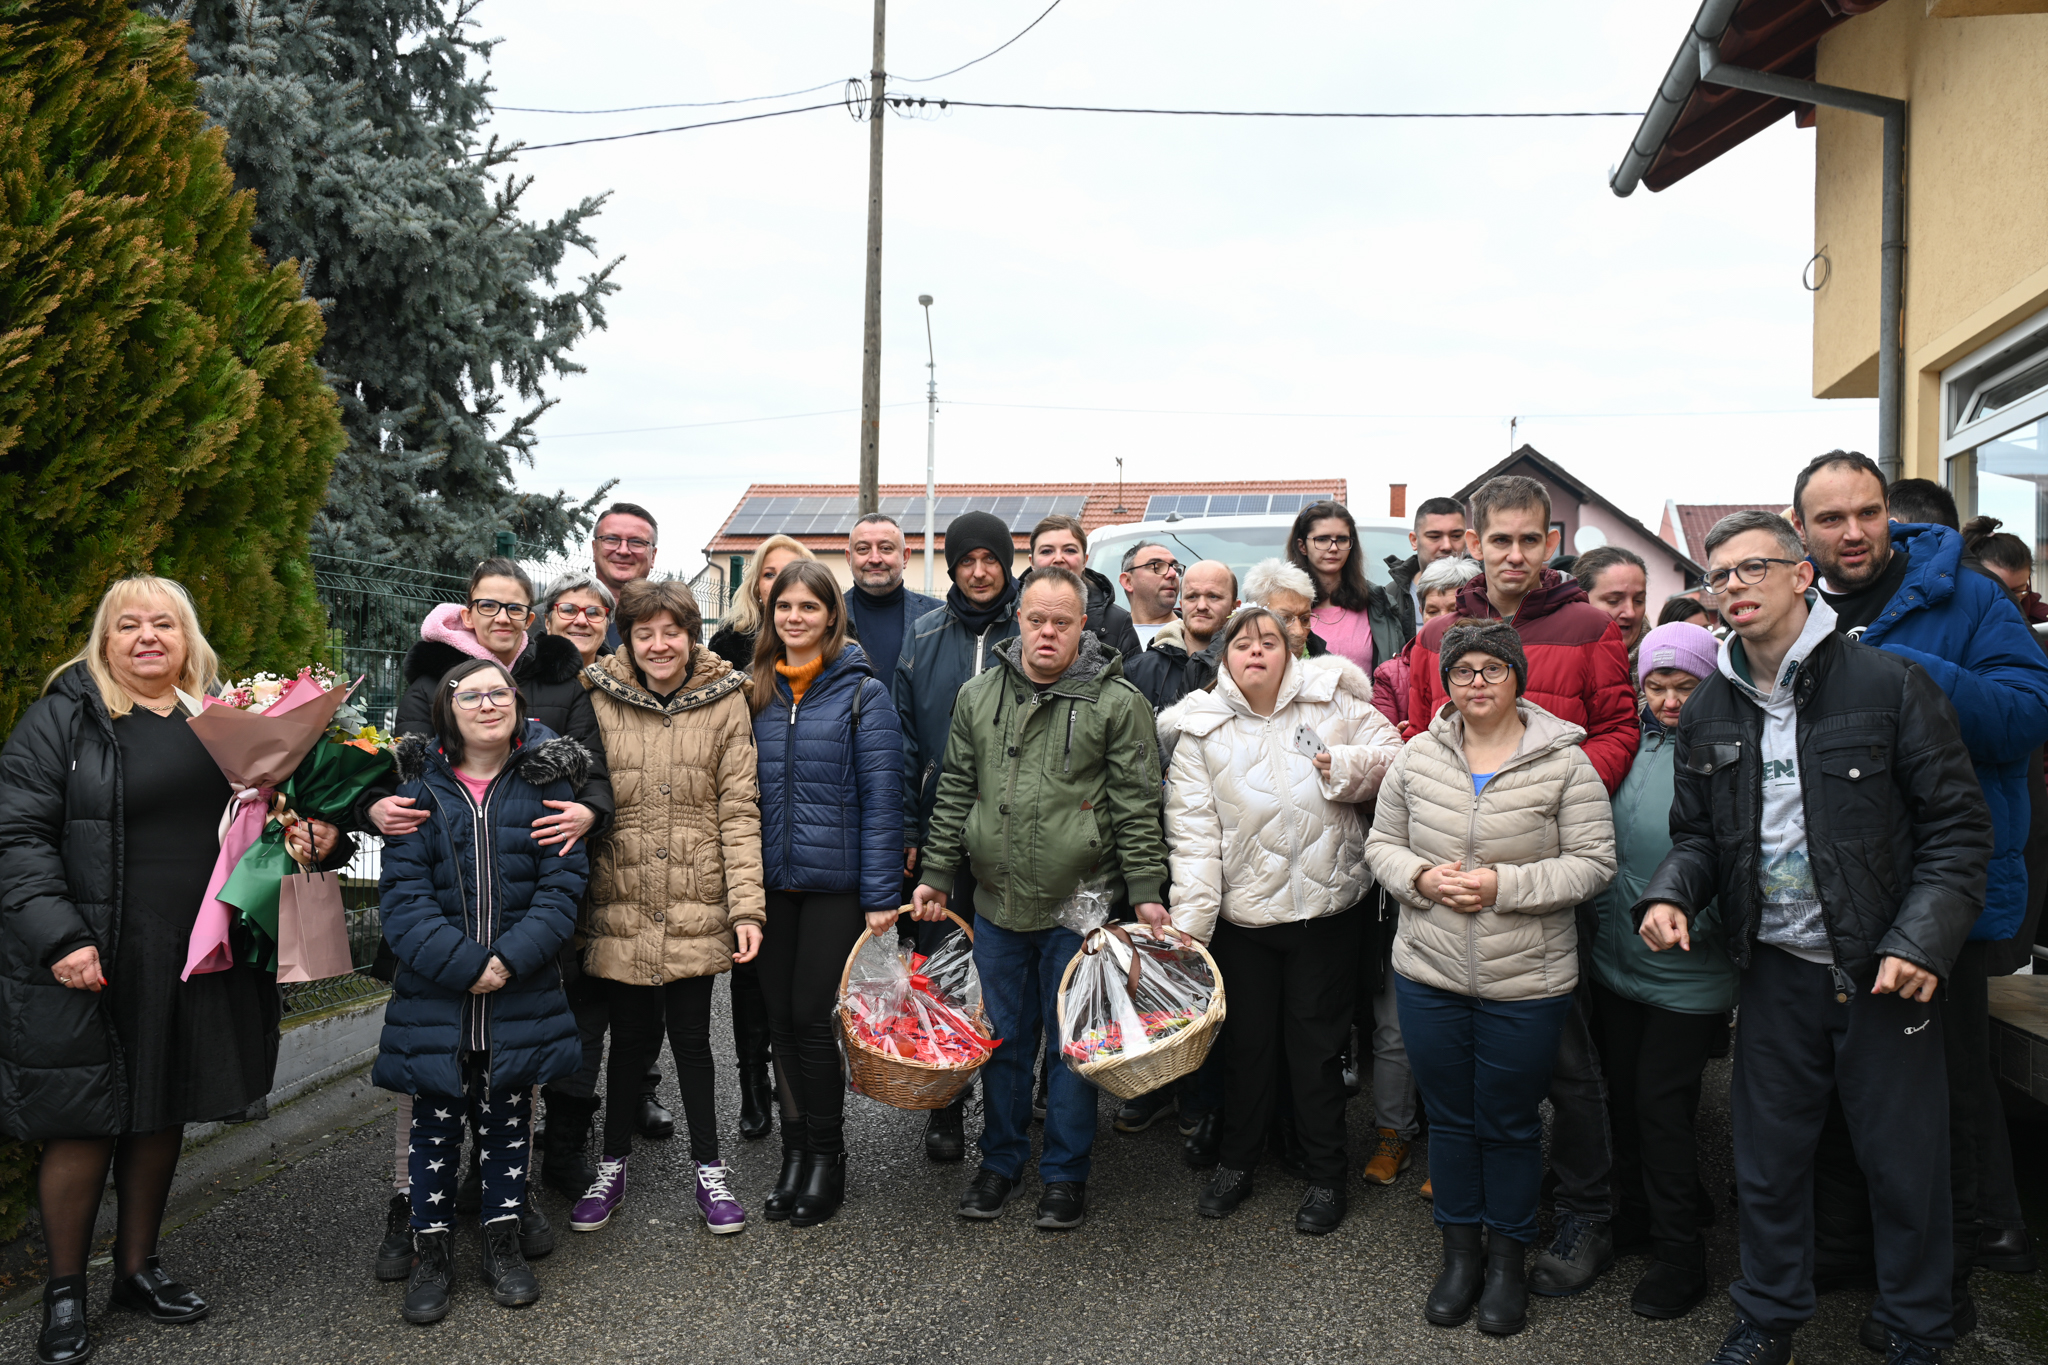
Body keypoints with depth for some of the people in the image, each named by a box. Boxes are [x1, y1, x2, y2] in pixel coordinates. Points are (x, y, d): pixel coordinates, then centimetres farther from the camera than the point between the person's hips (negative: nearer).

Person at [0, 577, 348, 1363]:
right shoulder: (64, 718, -3)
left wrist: (318, 838, 0)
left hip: (199, 965, 5)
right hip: (92, 967, -4)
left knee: (162, 1113, 15)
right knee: (83, 1122, 4)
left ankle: (138, 1268, 32)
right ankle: (64, 1292, 22)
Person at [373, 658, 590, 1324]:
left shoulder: (546, 782, 0)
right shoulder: (422, 789, 0)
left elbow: (562, 883, -6)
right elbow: (402, 891, -7)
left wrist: (510, 959, -17)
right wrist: (462, 963, -18)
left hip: (522, 994, 0)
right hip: (434, 991, 0)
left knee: (507, 1117, 12)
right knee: (435, 1119, 8)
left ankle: (503, 1243, 27)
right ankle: (432, 1251, 24)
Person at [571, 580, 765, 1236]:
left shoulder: (725, 702, 0)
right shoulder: (600, 702, 1)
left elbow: (739, 809, -2)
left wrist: (747, 905, -8)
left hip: (696, 906, 0)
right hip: (621, 907, 1)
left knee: (691, 1036, 9)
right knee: (631, 1037, 11)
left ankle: (709, 1166, 26)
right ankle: (613, 1163, 31)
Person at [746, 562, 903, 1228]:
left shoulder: (862, 692, -6)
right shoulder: (756, 690, 9)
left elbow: (881, 797, -9)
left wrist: (882, 894, -12)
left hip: (835, 880, -4)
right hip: (771, 880, 5)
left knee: (811, 1016, -2)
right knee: (780, 1018, 10)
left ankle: (826, 1158, 17)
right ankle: (795, 1152, 25)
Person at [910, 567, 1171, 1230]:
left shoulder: (1117, 702, -4)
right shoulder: (978, 695, 7)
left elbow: (1137, 804, -4)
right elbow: (955, 792, 14)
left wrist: (1145, 893, -8)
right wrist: (937, 874, 11)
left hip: (1079, 905, -3)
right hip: (996, 902, 4)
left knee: (1071, 1044, 7)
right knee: (1000, 1038, 14)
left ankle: (1065, 1173, 23)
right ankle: (1001, 1160, 31)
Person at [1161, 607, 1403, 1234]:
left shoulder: (1331, 701, -1)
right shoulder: (1200, 730, -2)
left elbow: (1393, 754, 5)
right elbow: (1193, 832, -8)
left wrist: (1348, 766, -16)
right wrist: (1188, 921, -14)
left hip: (1326, 908, 0)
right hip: (1241, 914, 1)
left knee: (1316, 1042, 9)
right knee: (1246, 1042, 14)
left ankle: (1326, 1175, 26)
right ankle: (1237, 1162, 33)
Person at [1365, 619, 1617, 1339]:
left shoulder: (1563, 761, -8)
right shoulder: (1417, 757, 1)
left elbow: (1593, 863, -10)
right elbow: (1382, 843, 7)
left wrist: (1504, 885, -20)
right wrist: (1421, 877, -13)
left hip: (1526, 982, -2)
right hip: (1429, 975, 3)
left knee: (1510, 1124, 12)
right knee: (1449, 1116, 15)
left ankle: (1507, 1257, 32)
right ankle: (1460, 1250, 34)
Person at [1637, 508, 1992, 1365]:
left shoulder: (1889, 683, -9)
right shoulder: (1709, 711, 5)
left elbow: (1957, 825, -8)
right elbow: (1697, 833, 13)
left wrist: (1922, 942, -17)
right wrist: (1670, 895, -7)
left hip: (1885, 970, -3)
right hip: (1776, 971, 3)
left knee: (1905, 1162, 10)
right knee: (1768, 1157, 14)